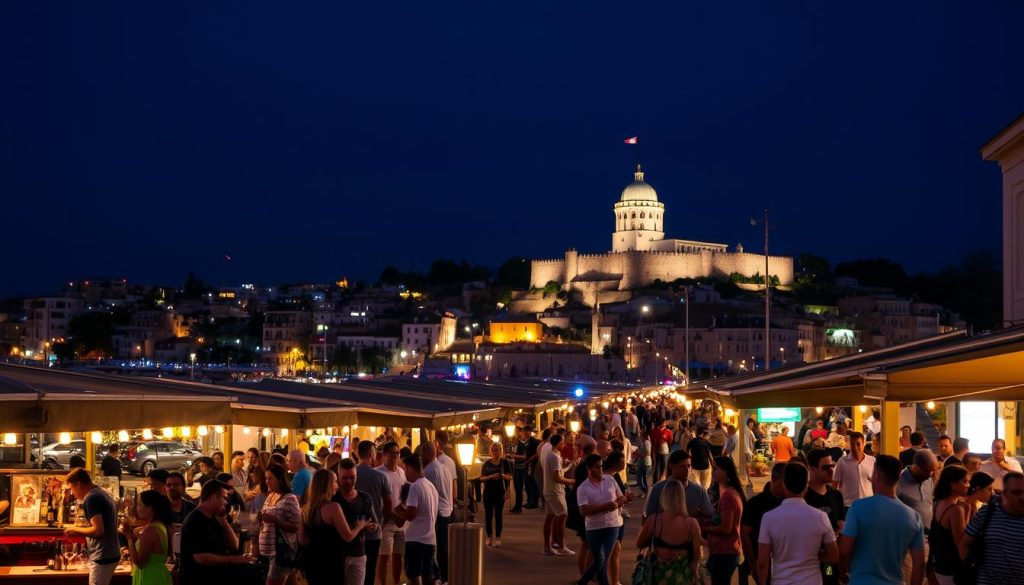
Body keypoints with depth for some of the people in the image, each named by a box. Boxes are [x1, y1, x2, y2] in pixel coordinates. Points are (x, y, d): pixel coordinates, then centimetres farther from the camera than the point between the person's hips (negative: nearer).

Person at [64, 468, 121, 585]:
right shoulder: (102, 493, 15)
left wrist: (76, 530, -8)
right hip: (111, 554, 10)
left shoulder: (91, 498, -15)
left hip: (102, 558, -10)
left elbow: (98, 530, -23)